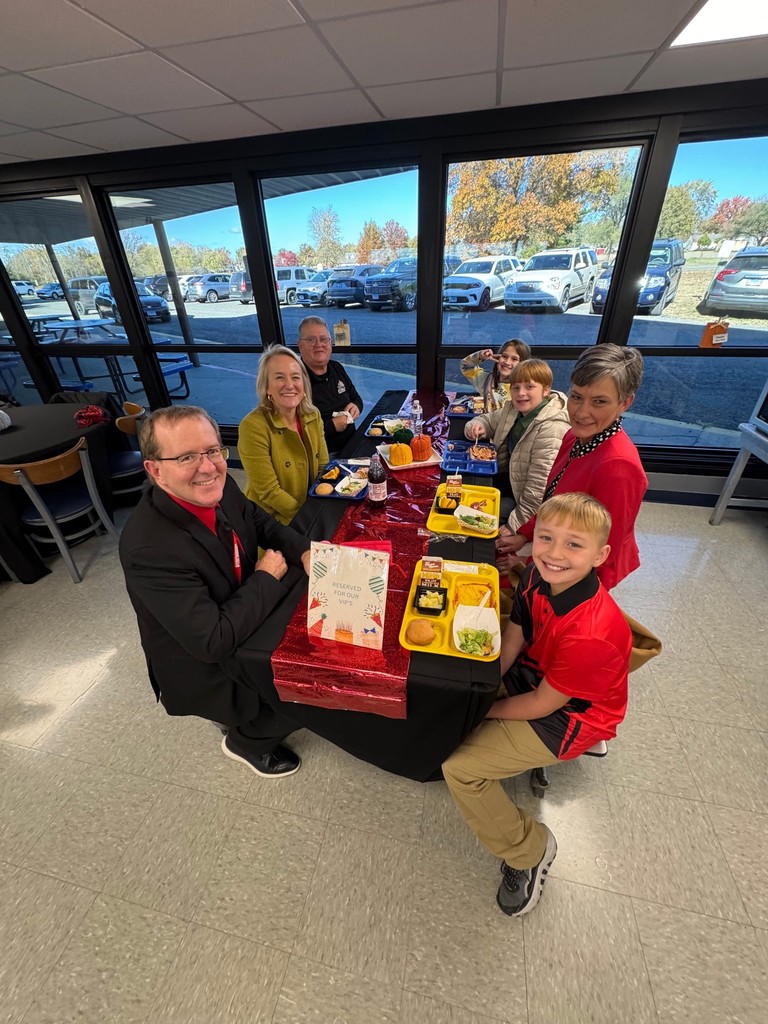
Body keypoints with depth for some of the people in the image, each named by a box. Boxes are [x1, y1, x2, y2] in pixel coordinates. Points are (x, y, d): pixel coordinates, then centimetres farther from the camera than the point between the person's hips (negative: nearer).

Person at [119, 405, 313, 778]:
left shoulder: (219, 488, -15)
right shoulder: (148, 547, -36)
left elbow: (262, 523, 3)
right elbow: (214, 641, -33)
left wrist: (304, 551, -16)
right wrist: (267, 577, -21)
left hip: (242, 618, 7)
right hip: (206, 668, -6)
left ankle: (249, 726, 34)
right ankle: (247, 740, 26)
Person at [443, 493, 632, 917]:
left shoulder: (590, 635, -36)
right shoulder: (538, 576, -16)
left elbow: (543, 705, -23)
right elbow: (513, 640, -5)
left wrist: (482, 709, -10)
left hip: (567, 717, -7)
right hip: (533, 675, 7)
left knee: (459, 767, -10)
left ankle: (530, 850, 13)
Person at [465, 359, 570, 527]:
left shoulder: (552, 430, -29)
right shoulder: (513, 410, -3)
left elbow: (539, 489, -29)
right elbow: (488, 420, 16)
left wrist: (515, 525, -23)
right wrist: (476, 426, -10)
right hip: (509, 478, 8)